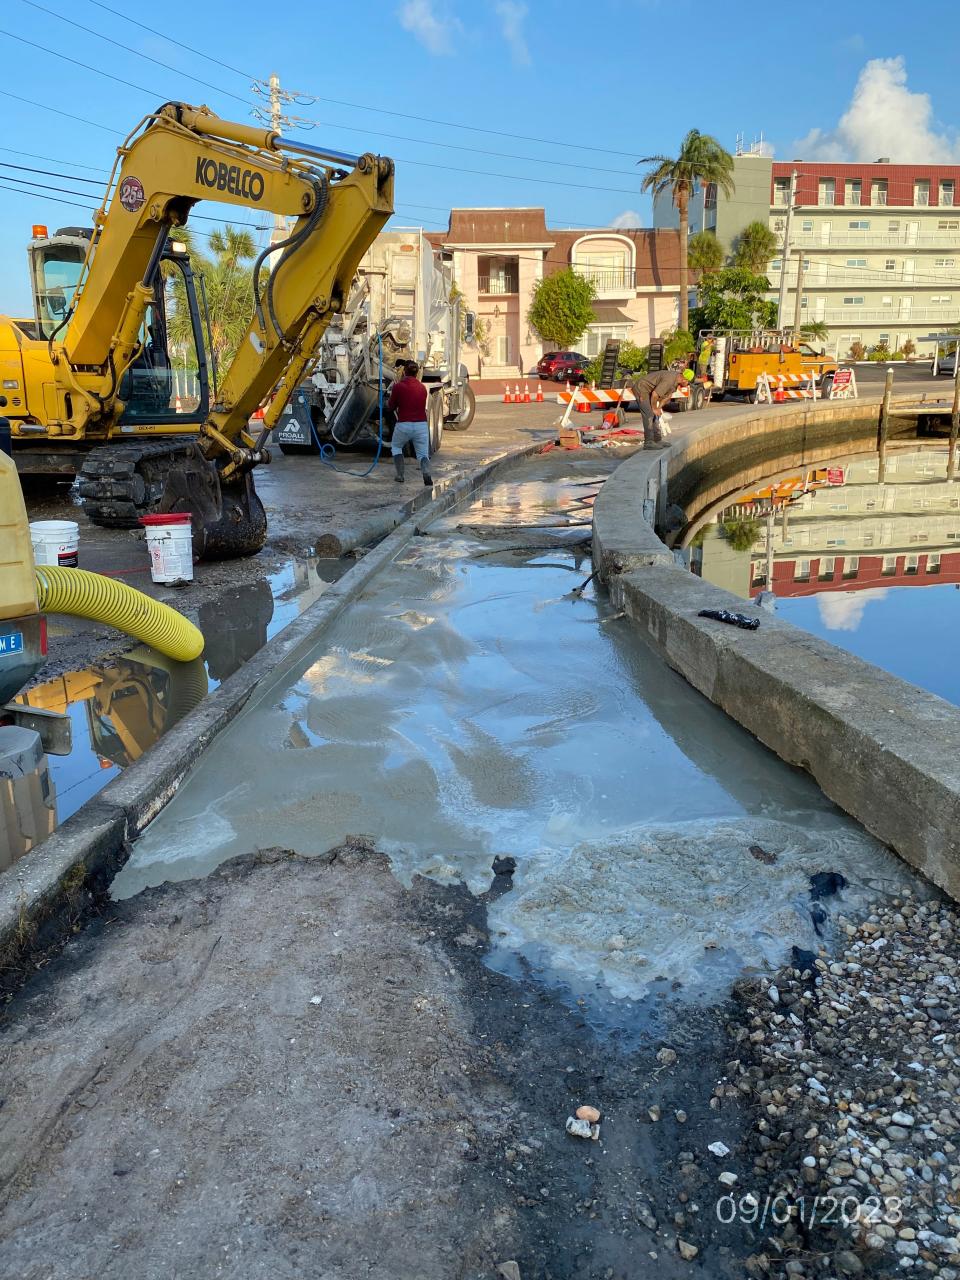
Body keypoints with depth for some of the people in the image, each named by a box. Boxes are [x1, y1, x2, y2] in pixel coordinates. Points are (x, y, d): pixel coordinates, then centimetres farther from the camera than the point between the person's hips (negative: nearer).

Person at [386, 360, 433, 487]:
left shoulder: (398, 386, -6)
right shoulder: (423, 387, 7)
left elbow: (391, 406, 3)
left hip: (404, 425, -2)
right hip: (421, 425, 2)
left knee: (396, 447, 25)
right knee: (423, 454, 8)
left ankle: (399, 475, 15)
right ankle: (427, 476, -20)